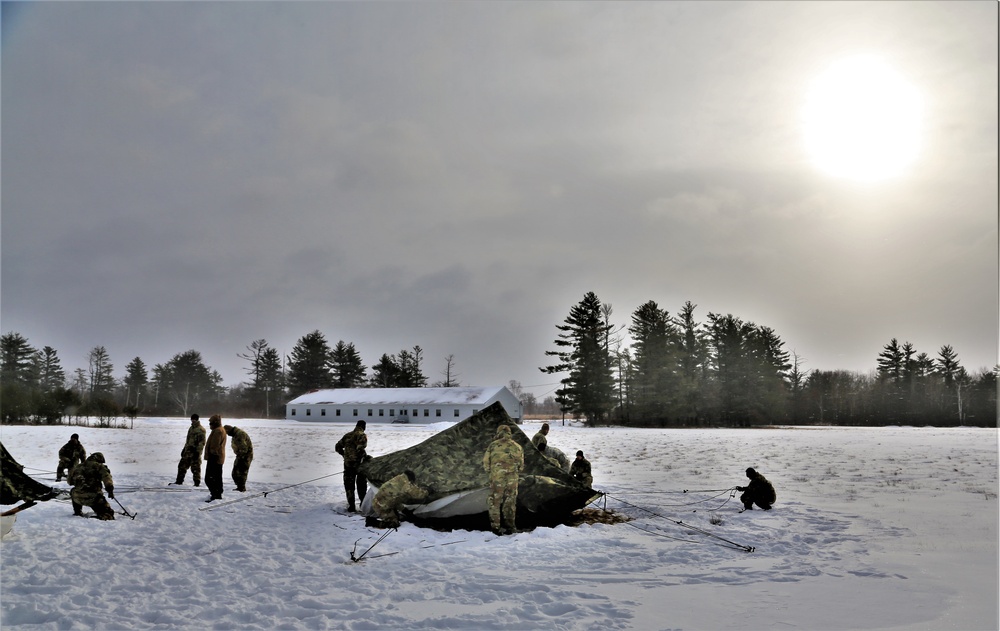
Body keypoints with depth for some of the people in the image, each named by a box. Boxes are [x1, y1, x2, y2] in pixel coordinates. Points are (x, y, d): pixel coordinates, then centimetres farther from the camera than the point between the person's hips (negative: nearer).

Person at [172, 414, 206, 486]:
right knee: (182, 465, 9)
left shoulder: (201, 429, -10)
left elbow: (202, 442, -15)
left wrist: (198, 451, -20)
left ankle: (197, 482, 3)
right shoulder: (191, 428, 16)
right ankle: (179, 481, 18)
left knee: (195, 468, -4)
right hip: (188, 451, 8)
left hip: (195, 451, -8)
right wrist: (184, 449, 21)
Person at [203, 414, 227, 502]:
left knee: (209, 478, -11)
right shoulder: (221, 430, 18)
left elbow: (214, 446, -21)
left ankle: (214, 494, -16)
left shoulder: (217, 431, -17)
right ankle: (219, 495, 20)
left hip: (214, 458, -11)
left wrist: (212, 455, -19)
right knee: (218, 477, 15)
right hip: (219, 458, 11)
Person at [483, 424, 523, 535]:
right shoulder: (517, 447, 7)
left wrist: (490, 471, 17)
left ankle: (495, 527, 6)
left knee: (494, 502, 7)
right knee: (510, 503, 13)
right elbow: (521, 465, 12)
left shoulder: (493, 445, -2)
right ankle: (509, 526, 17)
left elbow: (485, 462, 0)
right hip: (512, 479, 3)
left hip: (496, 478, -2)